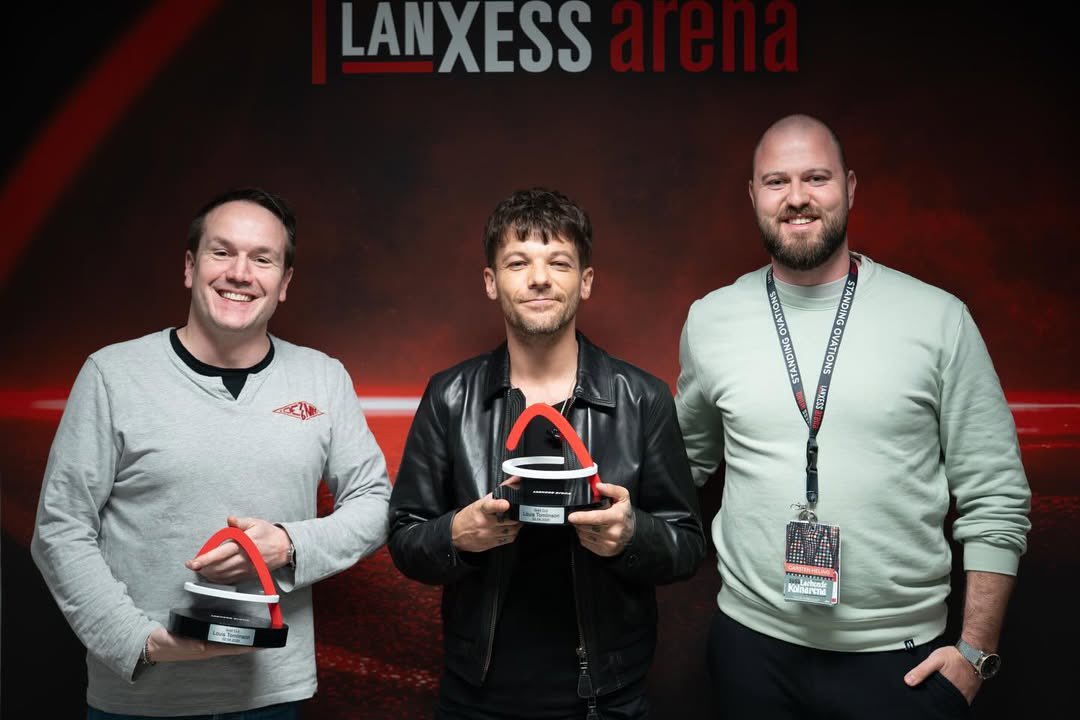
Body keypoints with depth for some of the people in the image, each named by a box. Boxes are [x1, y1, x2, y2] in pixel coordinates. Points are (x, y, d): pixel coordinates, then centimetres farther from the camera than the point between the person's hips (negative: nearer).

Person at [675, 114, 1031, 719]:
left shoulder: (940, 318, -6)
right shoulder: (710, 321, -1)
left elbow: (996, 499, -3)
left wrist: (978, 649, -4)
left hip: (902, 657, -1)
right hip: (753, 644, 2)